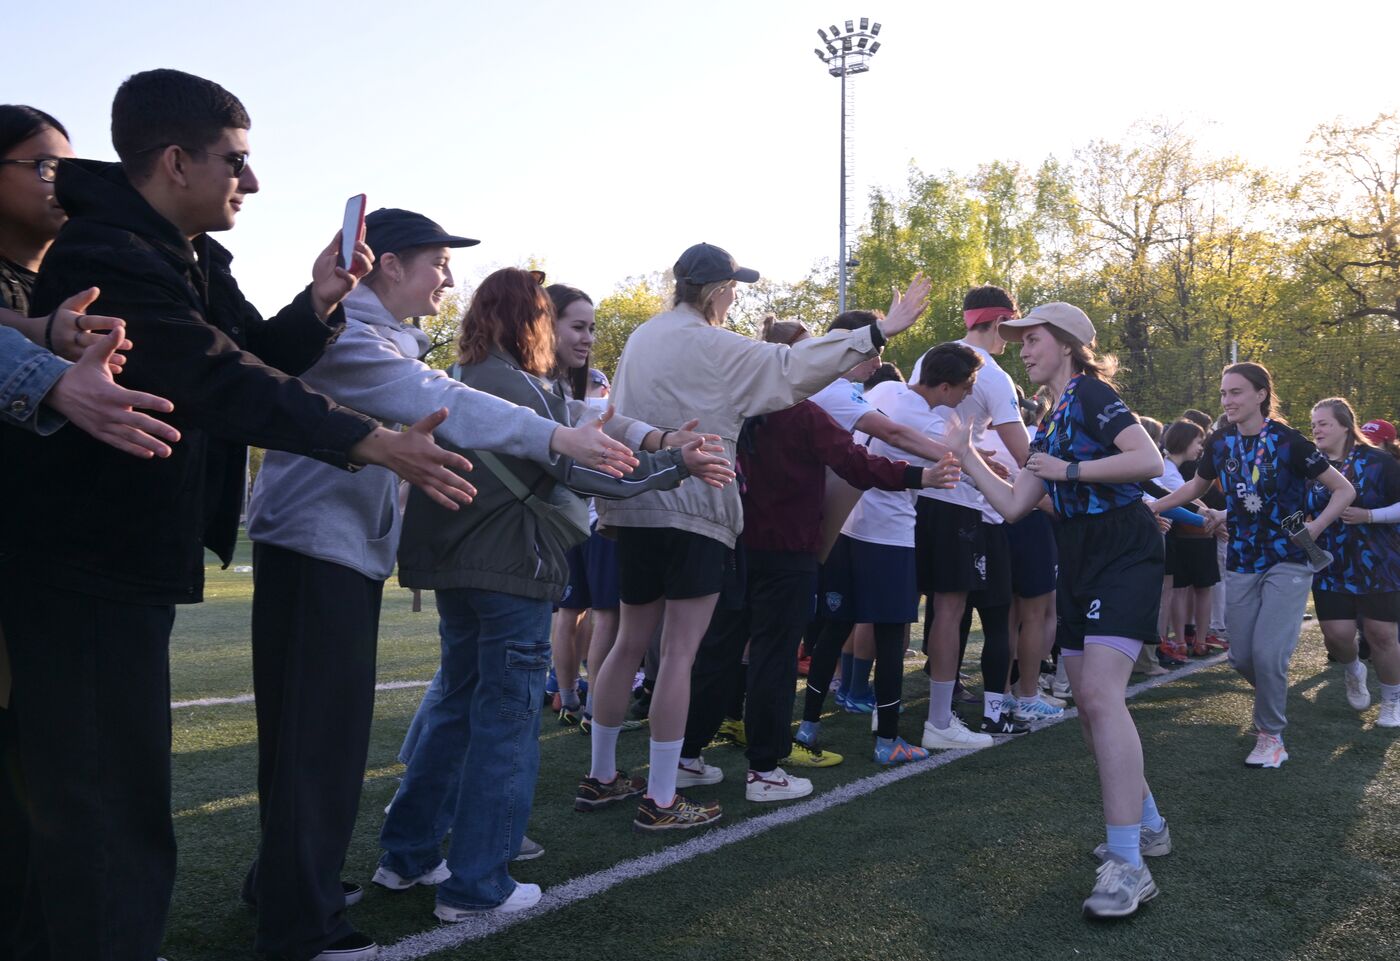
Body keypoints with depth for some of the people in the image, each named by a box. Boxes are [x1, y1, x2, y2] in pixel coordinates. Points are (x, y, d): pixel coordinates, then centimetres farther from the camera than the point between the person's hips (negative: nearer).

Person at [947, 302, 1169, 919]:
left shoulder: (1091, 394, -6)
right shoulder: (1049, 425, 19)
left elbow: (1149, 460, -20)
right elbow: (1013, 505, 13)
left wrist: (1069, 469, -18)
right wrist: (966, 456, 15)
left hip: (1124, 555, -9)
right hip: (1077, 563, 9)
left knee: (1100, 694, -21)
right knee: (1090, 704, 9)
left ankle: (1127, 866, -21)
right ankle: (1147, 825, 26)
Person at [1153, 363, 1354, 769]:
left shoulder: (1289, 441, -13)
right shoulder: (1219, 443, 0)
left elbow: (1344, 490, -5)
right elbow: (1195, 486, 17)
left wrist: (1315, 528, -16)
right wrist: (1150, 507, 9)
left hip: (1287, 562, -4)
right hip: (1241, 563, 5)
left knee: (1268, 652, -13)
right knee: (1242, 656, 5)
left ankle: (1270, 734, 9)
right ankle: (1276, 695, 38)